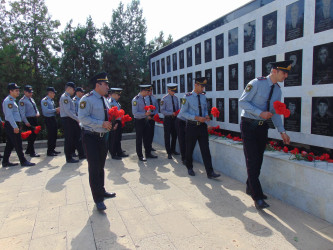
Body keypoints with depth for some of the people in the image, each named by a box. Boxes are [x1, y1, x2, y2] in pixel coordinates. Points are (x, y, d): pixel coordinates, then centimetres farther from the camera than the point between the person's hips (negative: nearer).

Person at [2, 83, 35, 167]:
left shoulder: (12, 100, 17)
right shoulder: (8, 101, -13)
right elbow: (9, 115, -21)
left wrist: (16, 125, 20)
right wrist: (15, 127, -24)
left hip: (12, 125, 10)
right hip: (11, 125, -10)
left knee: (10, 144, 13)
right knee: (18, 144, -6)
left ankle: (5, 162, 20)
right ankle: (23, 161, -1)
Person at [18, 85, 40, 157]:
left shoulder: (32, 99, 15)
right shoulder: (22, 101, -10)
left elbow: (35, 108, 22)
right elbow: (22, 113, -14)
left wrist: (37, 113, 0)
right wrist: (26, 122, -19)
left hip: (34, 119, 8)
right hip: (28, 120, -8)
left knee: (34, 135, 14)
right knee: (31, 136, -4)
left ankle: (28, 151, 29)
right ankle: (32, 153, 5)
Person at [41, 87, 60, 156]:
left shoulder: (51, 100, 16)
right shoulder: (44, 100, -11)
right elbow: (46, 110, -22)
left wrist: (57, 110, 6)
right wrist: (55, 109, -19)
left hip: (53, 118, 9)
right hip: (48, 119, -9)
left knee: (54, 134, 13)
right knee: (51, 135, -6)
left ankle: (52, 149, 24)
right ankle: (49, 151, 2)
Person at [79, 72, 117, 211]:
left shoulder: (104, 100, 13)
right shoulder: (87, 99, -13)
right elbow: (83, 118, -22)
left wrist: (111, 123, 1)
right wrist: (102, 123, -26)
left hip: (103, 136, 8)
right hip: (91, 138, -8)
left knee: (101, 167, 18)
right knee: (94, 167, -4)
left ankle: (101, 191, 34)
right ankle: (98, 199, 6)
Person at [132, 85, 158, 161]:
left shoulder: (143, 99, 9)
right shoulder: (136, 99, -17)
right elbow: (134, 113, -22)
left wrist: (147, 115, 4)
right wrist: (145, 114, -28)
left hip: (145, 120, 8)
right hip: (139, 121, -8)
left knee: (146, 137, 14)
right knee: (139, 139, 4)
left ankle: (148, 153, 26)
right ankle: (140, 156, 15)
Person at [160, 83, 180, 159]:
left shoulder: (176, 98, 8)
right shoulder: (164, 99, -7)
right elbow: (162, 110, -11)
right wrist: (171, 113, -20)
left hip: (175, 119, 5)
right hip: (168, 119, -5)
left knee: (174, 135, 12)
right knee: (167, 136, 0)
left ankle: (173, 150, 29)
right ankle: (169, 153, 9)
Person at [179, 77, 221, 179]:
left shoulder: (203, 96, 8)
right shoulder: (187, 97, -8)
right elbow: (182, 113, -9)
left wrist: (206, 116, -3)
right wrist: (196, 117, -18)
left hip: (202, 126, 4)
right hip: (191, 126, -4)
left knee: (205, 149, 0)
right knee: (189, 149, 10)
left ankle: (210, 172, 3)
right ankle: (189, 168, 32)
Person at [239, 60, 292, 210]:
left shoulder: (277, 90, 10)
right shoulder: (256, 83, -11)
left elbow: (275, 113, 15)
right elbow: (242, 102, -14)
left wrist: (282, 131, 8)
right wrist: (260, 113, -21)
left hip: (263, 126, 7)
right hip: (249, 125, -7)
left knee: (258, 159, 11)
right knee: (252, 160, -8)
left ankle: (250, 188, 29)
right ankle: (257, 197, -4)